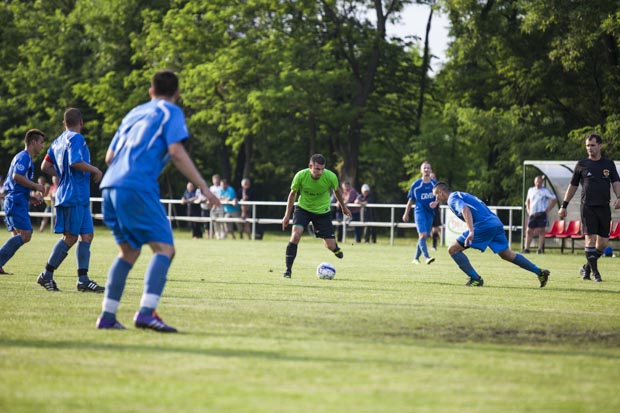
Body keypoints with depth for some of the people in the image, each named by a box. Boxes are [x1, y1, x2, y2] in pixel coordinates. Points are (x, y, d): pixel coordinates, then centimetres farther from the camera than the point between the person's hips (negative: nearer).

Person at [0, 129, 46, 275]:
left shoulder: (23, 157, 24)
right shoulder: (24, 157, -7)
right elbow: (17, 176, -22)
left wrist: (30, 197, 20)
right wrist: (36, 186, -14)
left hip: (13, 201, 10)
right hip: (17, 201, -10)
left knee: (17, 237, 8)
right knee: (25, 234, -17)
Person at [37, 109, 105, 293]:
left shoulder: (58, 141, 16)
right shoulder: (76, 138, -10)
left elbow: (45, 166, 16)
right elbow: (75, 162, -23)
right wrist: (95, 170, -10)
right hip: (75, 196, -9)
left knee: (87, 235, 6)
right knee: (70, 237, -5)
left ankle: (83, 279, 3)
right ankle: (46, 275, 0)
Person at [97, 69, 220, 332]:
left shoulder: (134, 113, 28)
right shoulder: (171, 112, 8)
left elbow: (109, 157, 28)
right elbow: (176, 152, -7)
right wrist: (203, 187, -6)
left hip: (110, 186, 7)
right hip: (138, 188, -7)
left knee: (128, 251, 17)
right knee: (164, 248, -8)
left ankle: (107, 315, 10)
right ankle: (146, 312, -26)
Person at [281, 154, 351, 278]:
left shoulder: (331, 177, -23)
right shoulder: (300, 176, -24)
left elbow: (337, 191, 1)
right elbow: (293, 194, -4)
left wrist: (344, 207, 16)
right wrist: (287, 215, -2)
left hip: (322, 211, 1)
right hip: (303, 208, -1)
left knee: (330, 246, 0)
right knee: (296, 234, -26)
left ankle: (335, 248, 41)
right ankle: (288, 270, -16)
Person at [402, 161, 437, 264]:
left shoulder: (434, 184, 5)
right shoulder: (416, 184, -2)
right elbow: (411, 200, 6)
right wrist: (406, 214, 8)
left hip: (430, 213, 4)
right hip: (419, 212, -4)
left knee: (424, 236, 9)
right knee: (423, 234, -19)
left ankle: (416, 258, 21)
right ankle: (427, 257, -23)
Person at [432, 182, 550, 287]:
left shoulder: (452, 199, -1)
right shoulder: (461, 195, 27)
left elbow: (465, 210, -21)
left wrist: (471, 231, -33)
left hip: (483, 225, -9)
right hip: (496, 223, 9)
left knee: (453, 250, -2)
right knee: (508, 255, 20)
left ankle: (475, 279, -6)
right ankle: (540, 272, 15)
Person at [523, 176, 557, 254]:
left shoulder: (545, 191, -2)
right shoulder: (530, 190, 13)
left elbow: (554, 199, -2)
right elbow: (527, 200, 28)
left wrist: (548, 209, -6)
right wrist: (528, 209, 14)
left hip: (541, 214, -5)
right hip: (532, 214, 5)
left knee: (541, 231, -7)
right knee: (529, 231, 3)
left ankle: (540, 249, -6)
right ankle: (526, 248, 7)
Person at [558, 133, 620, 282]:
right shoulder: (582, 165, 6)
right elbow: (573, 186, 11)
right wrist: (564, 206, 9)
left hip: (604, 207, 2)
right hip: (588, 207, -2)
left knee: (603, 242, 0)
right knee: (590, 237, -13)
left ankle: (586, 267, 18)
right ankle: (595, 271, -8)